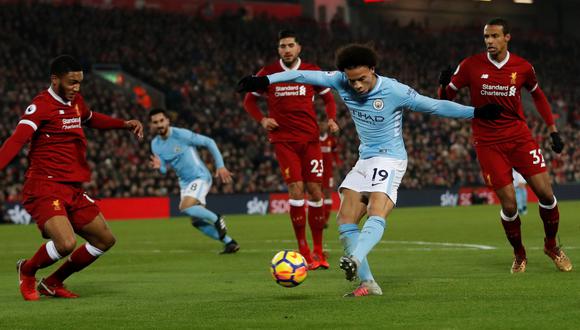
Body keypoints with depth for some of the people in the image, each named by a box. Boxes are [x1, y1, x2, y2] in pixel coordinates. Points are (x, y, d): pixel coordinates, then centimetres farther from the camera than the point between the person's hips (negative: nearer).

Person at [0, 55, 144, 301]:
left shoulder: (75, 101, 13)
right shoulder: (41, 105, -13)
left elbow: (91, 119, 38)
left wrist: (125, 124, 28)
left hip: (73, 190, 9)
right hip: (45, 188, -9)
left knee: (105, 240, 12)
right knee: (66, 243, -28)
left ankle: (53, 283, 24)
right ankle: (27, 270, 4)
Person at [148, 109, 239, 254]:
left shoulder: (181, 134, -18)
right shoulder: (155, 144, 1)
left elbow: (209, 142, -11)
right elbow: (164, 170, 4)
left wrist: (220, 166, -13)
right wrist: (159, 167, -21)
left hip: (200, 177, -7)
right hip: (185, 182, 7)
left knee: (186, 207, -29)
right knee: (196, 221, 5)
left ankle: (216, 219, -8)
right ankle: (229, 242, 17)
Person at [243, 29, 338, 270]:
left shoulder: (312, 72, 3)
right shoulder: (268, 74, 1)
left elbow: (328, 98, 16)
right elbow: (249, 100, 12)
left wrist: (331, 119, -3)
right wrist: (262, 120, -6)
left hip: (310, 139, 2)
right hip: (283, 139, -2)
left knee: (315, 191, 0)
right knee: (296, 191, -12)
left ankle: (318, 251, 12)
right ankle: (304, 252, -4)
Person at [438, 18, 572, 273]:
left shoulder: (523, 67, -1)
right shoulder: (470, 66, -6)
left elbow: (538, 95, 17)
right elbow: (446, 98, 1)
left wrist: (552, 129, 15)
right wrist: (444, 85, -21)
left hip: (520, 137, 2)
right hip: (488, 143, -2)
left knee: (545, 193, -4)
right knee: (509, 204, -7)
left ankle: (551, 245, 22)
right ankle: (519, 254, 18)